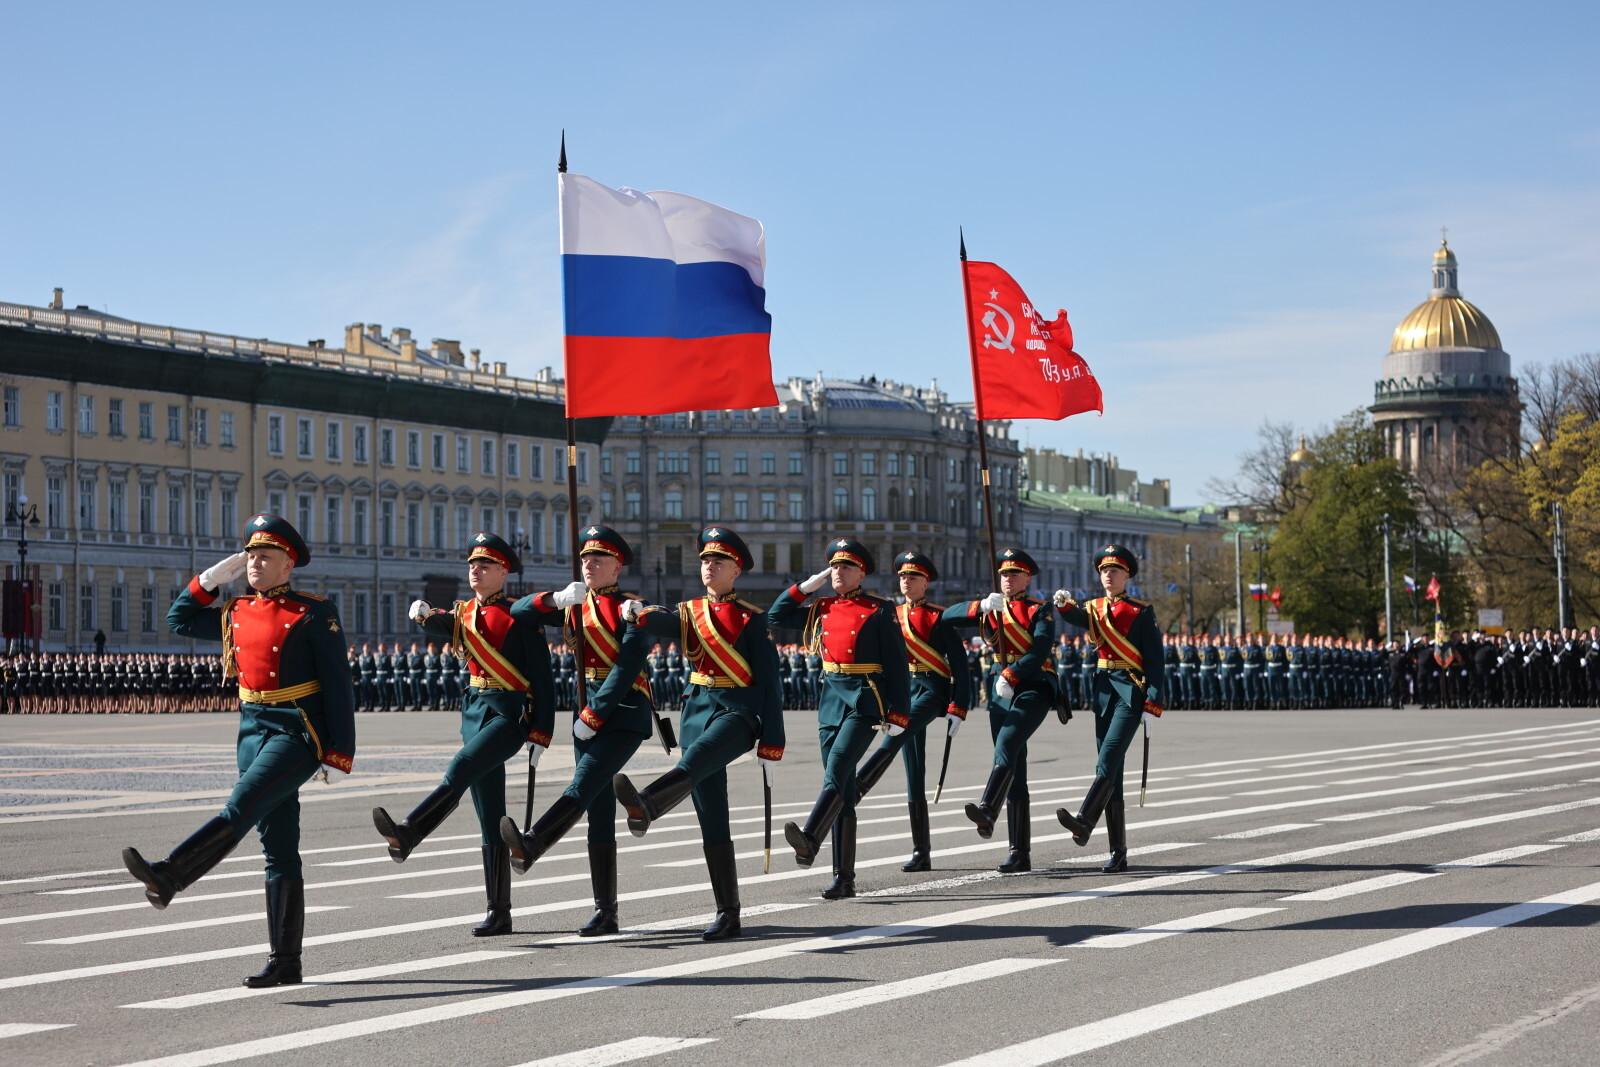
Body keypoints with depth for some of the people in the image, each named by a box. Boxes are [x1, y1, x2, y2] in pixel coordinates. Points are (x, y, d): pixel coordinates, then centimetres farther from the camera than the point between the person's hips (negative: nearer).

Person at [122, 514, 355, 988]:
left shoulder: (315, 613, -5)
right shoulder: (236, 614, 13)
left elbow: (338, 687, -7)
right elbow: (179, 620, 26)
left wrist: (339, 755, -12)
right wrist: (213, 577, 12)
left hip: (298, 734, -6)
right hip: (253, 731, 6)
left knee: (239, 808, -25)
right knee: (278, 849, 6)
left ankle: (168, 876, -40)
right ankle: (285, 961, 6)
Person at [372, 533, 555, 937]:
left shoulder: (521, 615, -4)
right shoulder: (462, 614, 13)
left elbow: (542, 679, -6)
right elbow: (438, 629, -7)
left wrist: (540, 735, -10)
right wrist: (423, 614, -30)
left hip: (510, 713, -6)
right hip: (475, 710, 6)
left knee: (459, 770, -31)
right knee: (490, 820, 4)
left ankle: (408, 833, -44)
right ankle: (499, 913, 5)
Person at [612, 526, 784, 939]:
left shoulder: (751, 618, 1)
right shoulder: (689, 612, 13)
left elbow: (770, 683, -2)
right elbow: (664, 624, -11)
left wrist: (770, 747, -8)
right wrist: (637, 614, -35)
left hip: (738, 710, -5)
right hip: (697, 707, 5)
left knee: (699, 753, -38)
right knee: (712, 821, 2)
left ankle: (645, 805, -67)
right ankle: (727, 914, 5)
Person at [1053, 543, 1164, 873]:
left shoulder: (1141, 612, -1)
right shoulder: (1094, 608, 13)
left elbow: (1154, 661, -5)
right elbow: (1076, 616, -11)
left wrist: (1152, 706, -13)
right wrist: (1063, 603, -34)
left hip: (1131, 692, -5)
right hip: (1103, 689, 6)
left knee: (1108, 761, -22)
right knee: (1110, 771, 3)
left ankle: (1084, 821, -35)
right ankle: (1118, 853, 4)